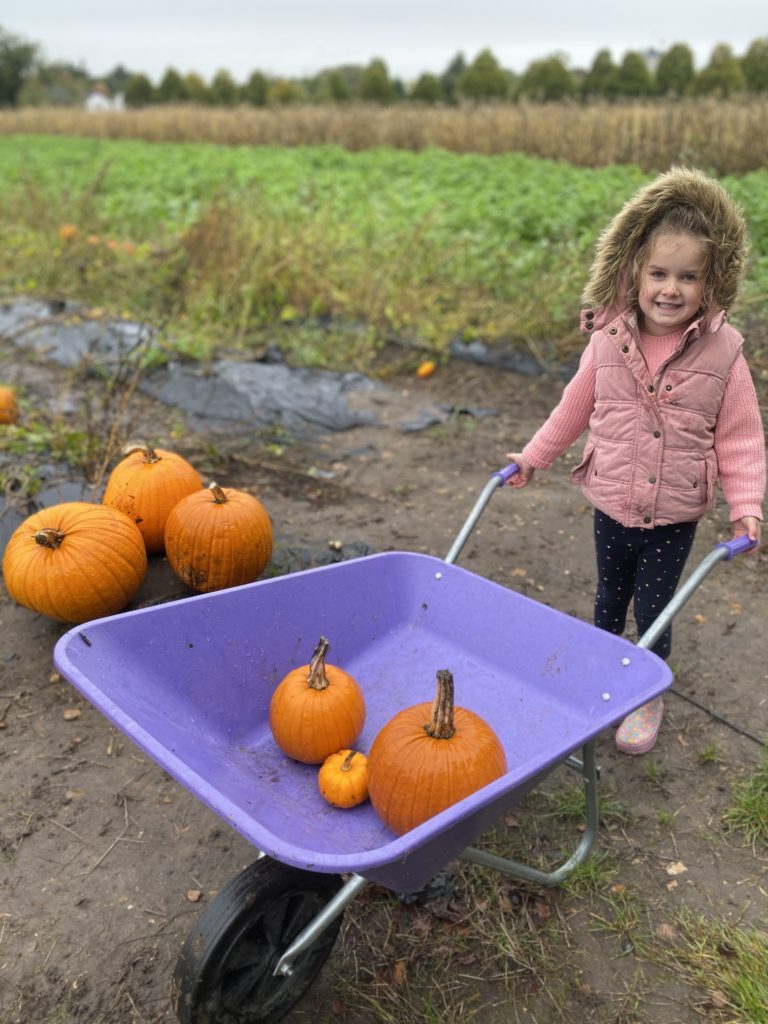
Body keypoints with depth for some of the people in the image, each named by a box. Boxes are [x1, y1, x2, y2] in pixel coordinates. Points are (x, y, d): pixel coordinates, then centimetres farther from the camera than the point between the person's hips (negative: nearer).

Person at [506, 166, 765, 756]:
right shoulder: (609, 342, -10)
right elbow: (575, 408, 5)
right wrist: (534, 457, 13)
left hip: (675, 518, -2)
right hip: (612, 506, 2)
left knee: (652, 611, 10)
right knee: (610, 597, 22)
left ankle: (649, 696, 37)